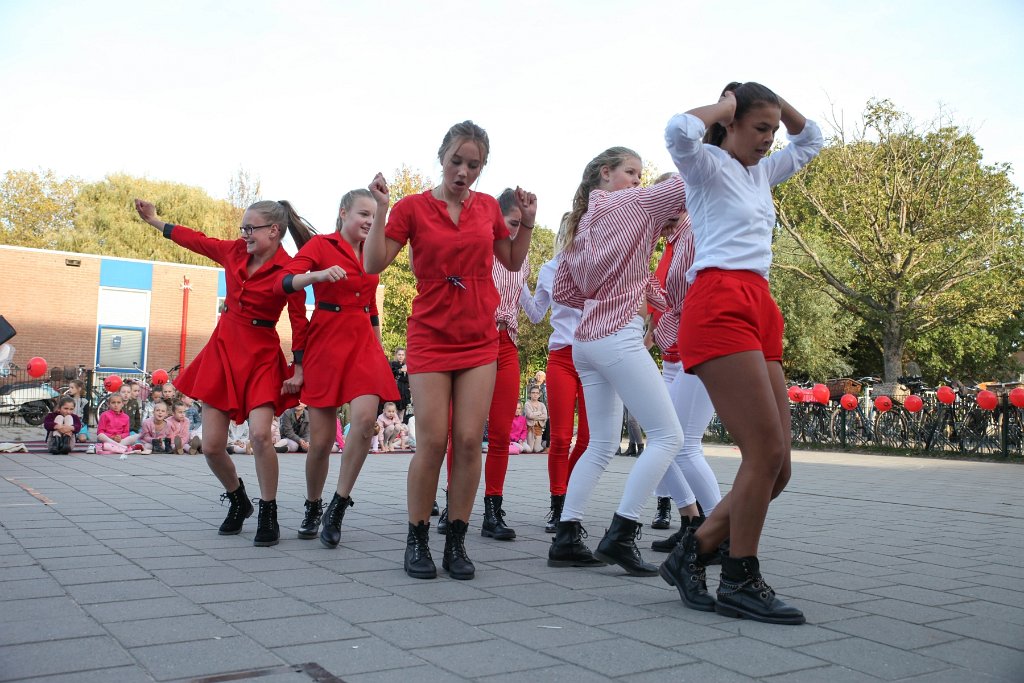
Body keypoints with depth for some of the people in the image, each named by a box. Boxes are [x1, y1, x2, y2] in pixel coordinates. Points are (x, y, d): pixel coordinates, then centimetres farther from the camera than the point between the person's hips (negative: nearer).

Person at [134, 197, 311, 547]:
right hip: (222, 348, 6)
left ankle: (268, 515, -4)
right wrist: (154, 220, 26)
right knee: (211, 446, 3)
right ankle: (238, 501, 29)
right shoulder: (234, 251, 4)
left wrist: (298, 370, -12)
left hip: (261, 356, -6)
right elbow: (197, 240, 19)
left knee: (260, 434, -22)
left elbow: (299, 322, -10)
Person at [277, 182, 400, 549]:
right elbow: (285, 281, -14)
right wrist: (318, 274, -28)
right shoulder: (320, 245, 0)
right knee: (321, 439, -1)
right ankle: (313, 508, 23)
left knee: (365, 417, -20)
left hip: (364, 343, 4)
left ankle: (338, 506, -8)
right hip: (327, 342, -3)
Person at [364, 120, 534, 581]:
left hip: (480, 340, 3)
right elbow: (373, 264, -5)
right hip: (430, 338, -2)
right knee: (432, 442, -5)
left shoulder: (488, 207, 8)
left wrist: (527, 220, 6)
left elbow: (513, 262, 19)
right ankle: (417, 540, 13)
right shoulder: (413, 207, -1)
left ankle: (456, 542, 11)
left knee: (469, 440, -2)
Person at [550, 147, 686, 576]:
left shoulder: (581, 223, 20)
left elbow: (562, 291, 19)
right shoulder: (630, 203, 0)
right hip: (619, 337, -9)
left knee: (602, 445, 13)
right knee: (667, 435, -5)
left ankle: (565, 539, 10)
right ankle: (620, 536, -8)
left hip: (587, 340, 9)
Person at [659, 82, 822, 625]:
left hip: (760, 314, 9)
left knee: (775, 466, 2)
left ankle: (691, 554, 12)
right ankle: (740, 581, 0)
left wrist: (774, 100, 27)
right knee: (766, 452, -14)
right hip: (719, 308, -9)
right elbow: (680, 131, -18)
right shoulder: (708, 165, 4)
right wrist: (722, 105, 1)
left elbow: (810, 141, 42)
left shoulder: (760, 173, 27)